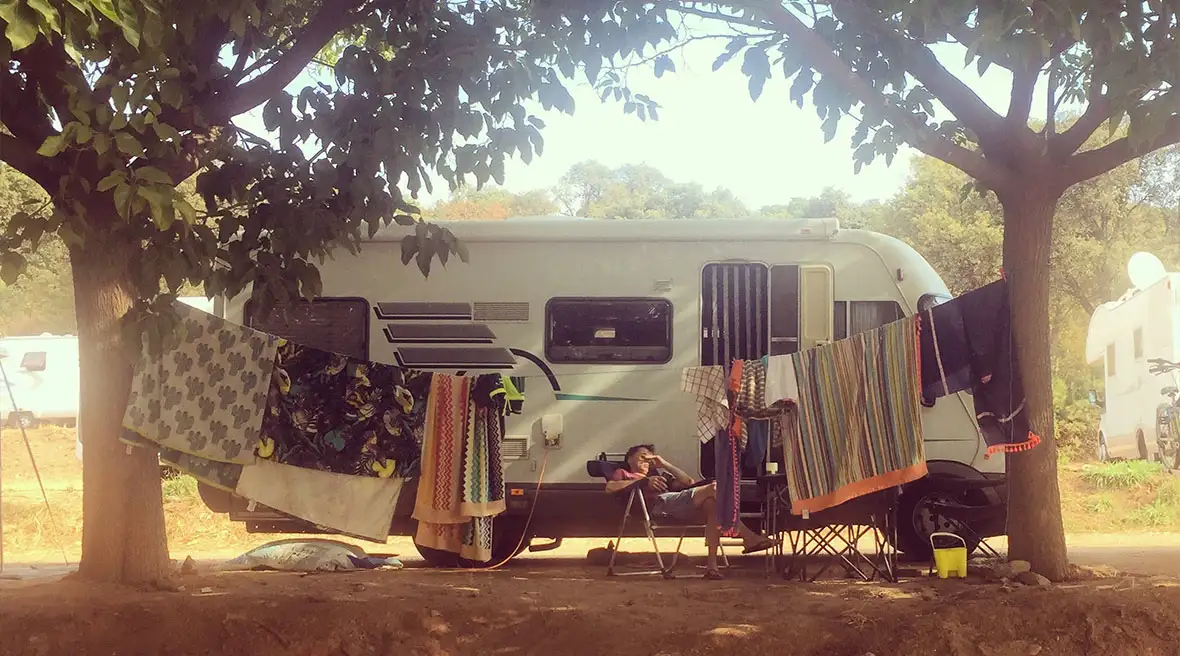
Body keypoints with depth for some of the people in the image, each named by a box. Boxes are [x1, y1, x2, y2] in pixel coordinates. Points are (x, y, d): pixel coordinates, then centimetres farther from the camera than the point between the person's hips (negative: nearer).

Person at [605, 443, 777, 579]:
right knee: (714, 488, -19)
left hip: (680, 510, 6)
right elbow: (610, 487, 0)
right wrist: (645, 481, -6)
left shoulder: (658, 475, 44)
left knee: (712, 503, -25)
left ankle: (712, 565, -30)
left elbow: (689, 482, 31)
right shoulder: (623, 474, 27)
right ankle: (749, 537, -25)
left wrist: (664, 464, 27)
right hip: (659, 505, -6)